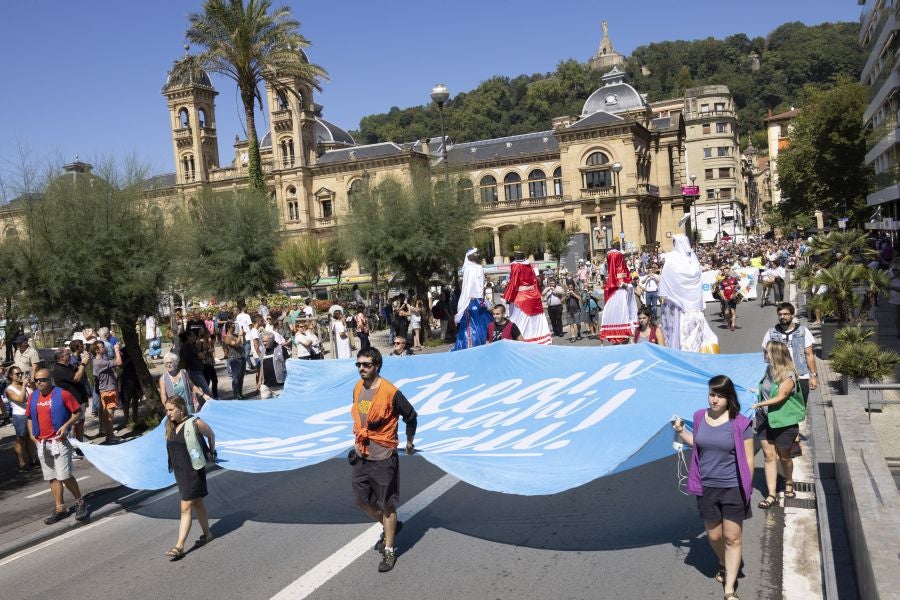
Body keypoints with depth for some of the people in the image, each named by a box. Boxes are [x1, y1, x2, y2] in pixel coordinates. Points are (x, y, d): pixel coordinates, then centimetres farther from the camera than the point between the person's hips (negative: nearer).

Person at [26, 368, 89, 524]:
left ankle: (80, 502, 8)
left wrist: (66, 425, -17)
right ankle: (60, 508, 17)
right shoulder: (33, 397, 8)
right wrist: (31, 434, 8)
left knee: (64, 475, -10)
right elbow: (29, 417, 20)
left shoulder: (62, 394, -9)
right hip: (41, 443, 6)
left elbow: (77, 412, -5)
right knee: (52, 477, 10)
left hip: (59, 441, -6)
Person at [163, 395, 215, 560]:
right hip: (179, 471, 6)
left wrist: (211, 453, 11)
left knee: (185, 508, -7)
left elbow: (211, 435, 2)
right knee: (197, 504, 19)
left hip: (193, 471, -6)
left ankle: (179, 547, -5)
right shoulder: (170, 426, 3)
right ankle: (207, 534, 33)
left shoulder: (195, 423, -15)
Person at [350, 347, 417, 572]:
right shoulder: (357, 388, 3)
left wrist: (409, 442, 6)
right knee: (362, 501, 14)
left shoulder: (390, 392, -18)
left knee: (386, 504, 4)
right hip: (361, 456, 7)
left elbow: (411, 416, -5)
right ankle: (390, 527, 40)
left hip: (383, 458, -6)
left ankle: (389, 550, 19)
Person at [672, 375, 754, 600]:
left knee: (732, 539, 4)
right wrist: (681, 431, 2)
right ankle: (724, 566, 46)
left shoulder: (740, 423, -13)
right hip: (706, 488, 4)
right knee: (714, 535, 17)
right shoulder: (700, 417, -1)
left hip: (733, 489, -4)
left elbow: (748, 459, -7)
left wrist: (746, 488, -4)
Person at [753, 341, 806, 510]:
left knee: (784, 456, 13)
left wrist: (761, 404, -34)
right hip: (765, 419, 5)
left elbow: (780, 397, -26)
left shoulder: (788, 376, -17)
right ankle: (771, 495, 3)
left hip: (783, 421, -5)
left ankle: (789, 483, 41)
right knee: (769, 455, 1)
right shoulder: (769, 370, 2)